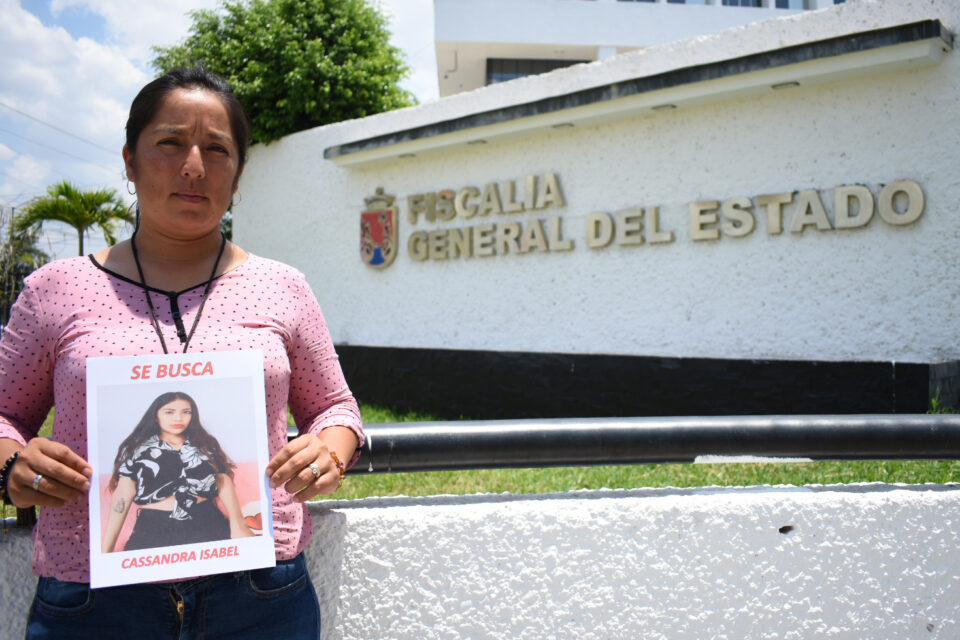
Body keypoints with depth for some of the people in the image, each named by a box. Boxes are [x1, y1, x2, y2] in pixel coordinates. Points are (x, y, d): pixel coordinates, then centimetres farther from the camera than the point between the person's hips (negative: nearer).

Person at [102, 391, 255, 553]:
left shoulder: (205, 446, 12)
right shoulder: (136, 449, 8)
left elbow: (224, 483, 3)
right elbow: (122, 498, 2)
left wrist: (237, 524, -13)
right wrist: (106, 550, -5)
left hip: (207, 527, 1)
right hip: (154, 530, -1)